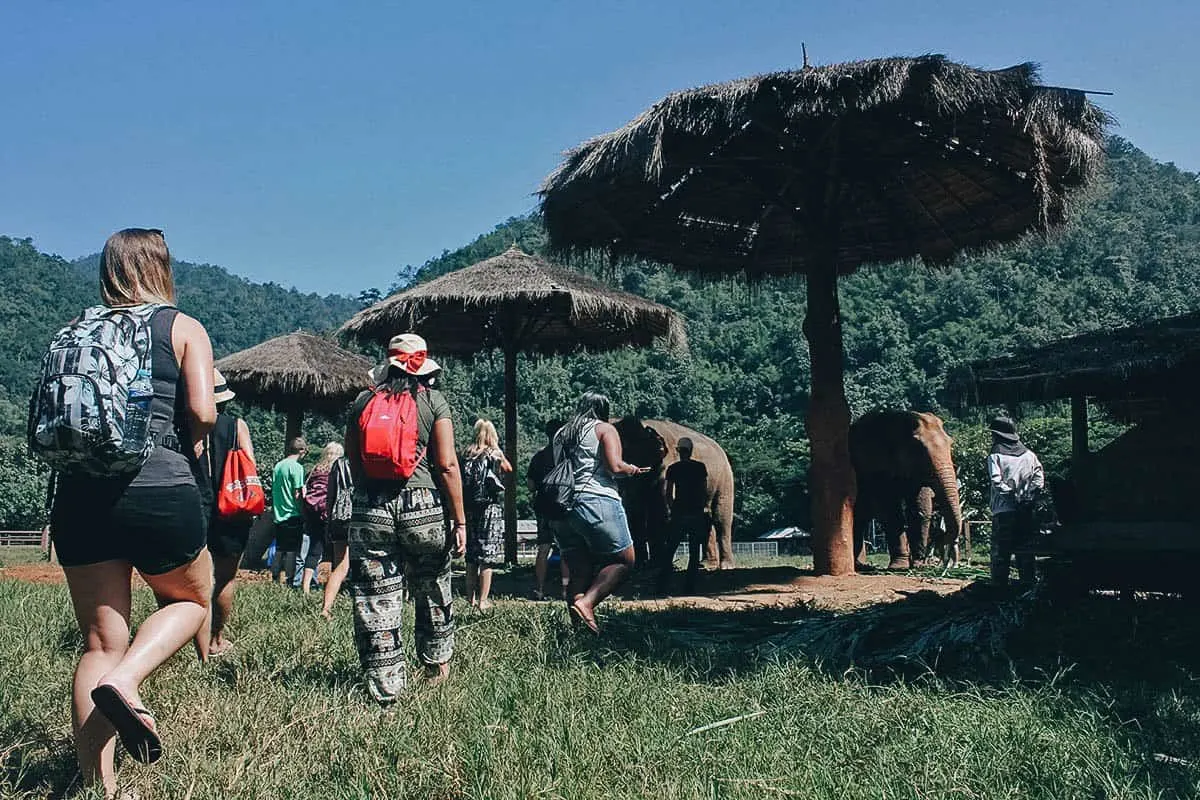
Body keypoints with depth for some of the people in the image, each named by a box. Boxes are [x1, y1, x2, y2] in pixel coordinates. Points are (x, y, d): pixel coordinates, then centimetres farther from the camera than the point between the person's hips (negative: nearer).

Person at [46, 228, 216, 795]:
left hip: (80, 494, 4)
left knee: (99, 643, 12)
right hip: (161, 491, -4)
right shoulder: (183, 328, 3)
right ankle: (124, 680, -5)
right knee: (192, 598, 22)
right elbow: (202, 412, -8)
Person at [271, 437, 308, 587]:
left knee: (280, 549, 15)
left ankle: (274, 578, 19)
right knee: (292, 551, 1)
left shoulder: (277, 466, 9)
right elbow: (297, 494, -16)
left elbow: (273, 491, 14)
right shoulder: (297, 467, -13)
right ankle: (289, 582, 3)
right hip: (293, 516, -7)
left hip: (279, 516, 7)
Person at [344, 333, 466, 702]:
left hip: (369, 508, 1)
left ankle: (385, 686, 7)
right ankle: (436, 664, 35)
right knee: (431, 592, 20)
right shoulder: (433, 401, 0)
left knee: (375, 601, 5)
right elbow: (447, 465, -5)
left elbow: (353, 463, 8)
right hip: (422, 505, -1)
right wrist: (460, 521, -1)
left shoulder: (362, 402, 7)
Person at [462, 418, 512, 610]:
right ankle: (483, 601, -3)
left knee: (471, 557, 12)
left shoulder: (466, 455, 6)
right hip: (490, 507, -4)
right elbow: (509, 468, 16)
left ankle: (471, 600, 17)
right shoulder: (494, 454, -2)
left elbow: (460, 481, 6)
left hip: (469, 508, 4)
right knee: (487, 557, -1)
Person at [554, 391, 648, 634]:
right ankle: (586, 604, -17)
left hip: (563, 508, 7)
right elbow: (614, 466, -9)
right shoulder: (604, 429, 3)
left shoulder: (560, 435, 20)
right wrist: (633, 469, 9)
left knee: (578, 572, 7)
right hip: (598, 503, -6)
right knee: (623, 561, 2)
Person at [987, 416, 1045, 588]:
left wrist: (1011, 494, -8)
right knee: (1025, 551, 11)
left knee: (1000, 552, 1)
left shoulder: (995, 455, -4)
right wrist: (1028, 496, 0)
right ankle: (1028, 585, 14)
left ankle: (999, 587, 0)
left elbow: (997, 481, -16)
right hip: (1026, 511, 4)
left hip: (1003, 511, -4)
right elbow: (1039, 478, 2)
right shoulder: (1029, 454, 9)